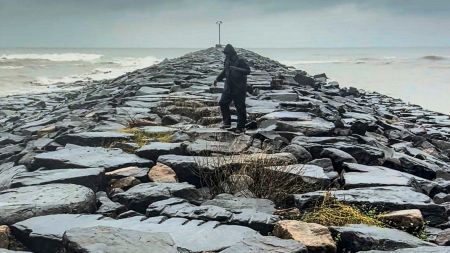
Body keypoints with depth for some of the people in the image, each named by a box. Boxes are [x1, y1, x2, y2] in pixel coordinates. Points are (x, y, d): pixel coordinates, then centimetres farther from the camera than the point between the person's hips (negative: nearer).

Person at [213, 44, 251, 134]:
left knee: (240, 107, -2)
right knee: (223, 103, 4)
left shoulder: (240, 61, -12)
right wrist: (217, 79, 17)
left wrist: (236, 69, -27)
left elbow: (248, 71, -20)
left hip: (239, 89, -7)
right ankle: (227, 122, 17)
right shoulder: (227, 61, 10)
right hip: (228, 88, 7)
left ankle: (241, 127, 7)